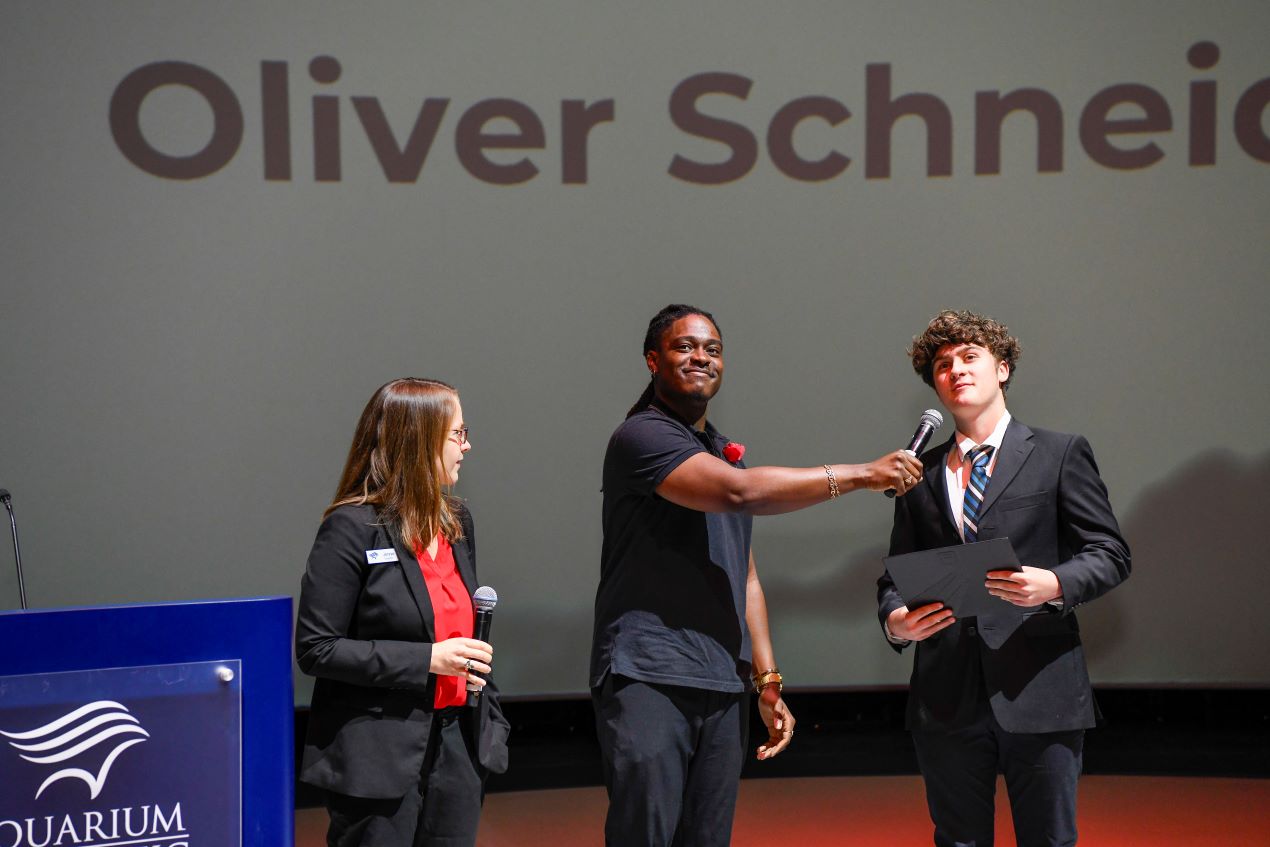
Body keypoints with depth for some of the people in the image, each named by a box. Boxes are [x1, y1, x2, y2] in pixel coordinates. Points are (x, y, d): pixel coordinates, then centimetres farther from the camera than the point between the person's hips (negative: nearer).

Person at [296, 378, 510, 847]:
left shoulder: (456, 520, 10)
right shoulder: (352, 529, -12)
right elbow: (316, 649, -15)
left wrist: (491, 720, 12)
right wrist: (426, 660, -19)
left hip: (457, 741, 7)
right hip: (380, 754, -7)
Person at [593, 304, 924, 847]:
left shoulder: (725, 454, 22)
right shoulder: (642, 436, -5)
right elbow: (740, 492, -21)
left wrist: (768, 681, 17)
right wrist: (860, 475, -20)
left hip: (723, 689, 8)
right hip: (647, 677, -8)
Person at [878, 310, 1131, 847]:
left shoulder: (1060, 455, 5)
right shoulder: (921, 474, 14)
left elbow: (1110, 554, 1)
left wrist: (1055, 584, -19)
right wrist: (893, 620, -6)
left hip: (1038, 689, -3)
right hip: (946, 697, 3)